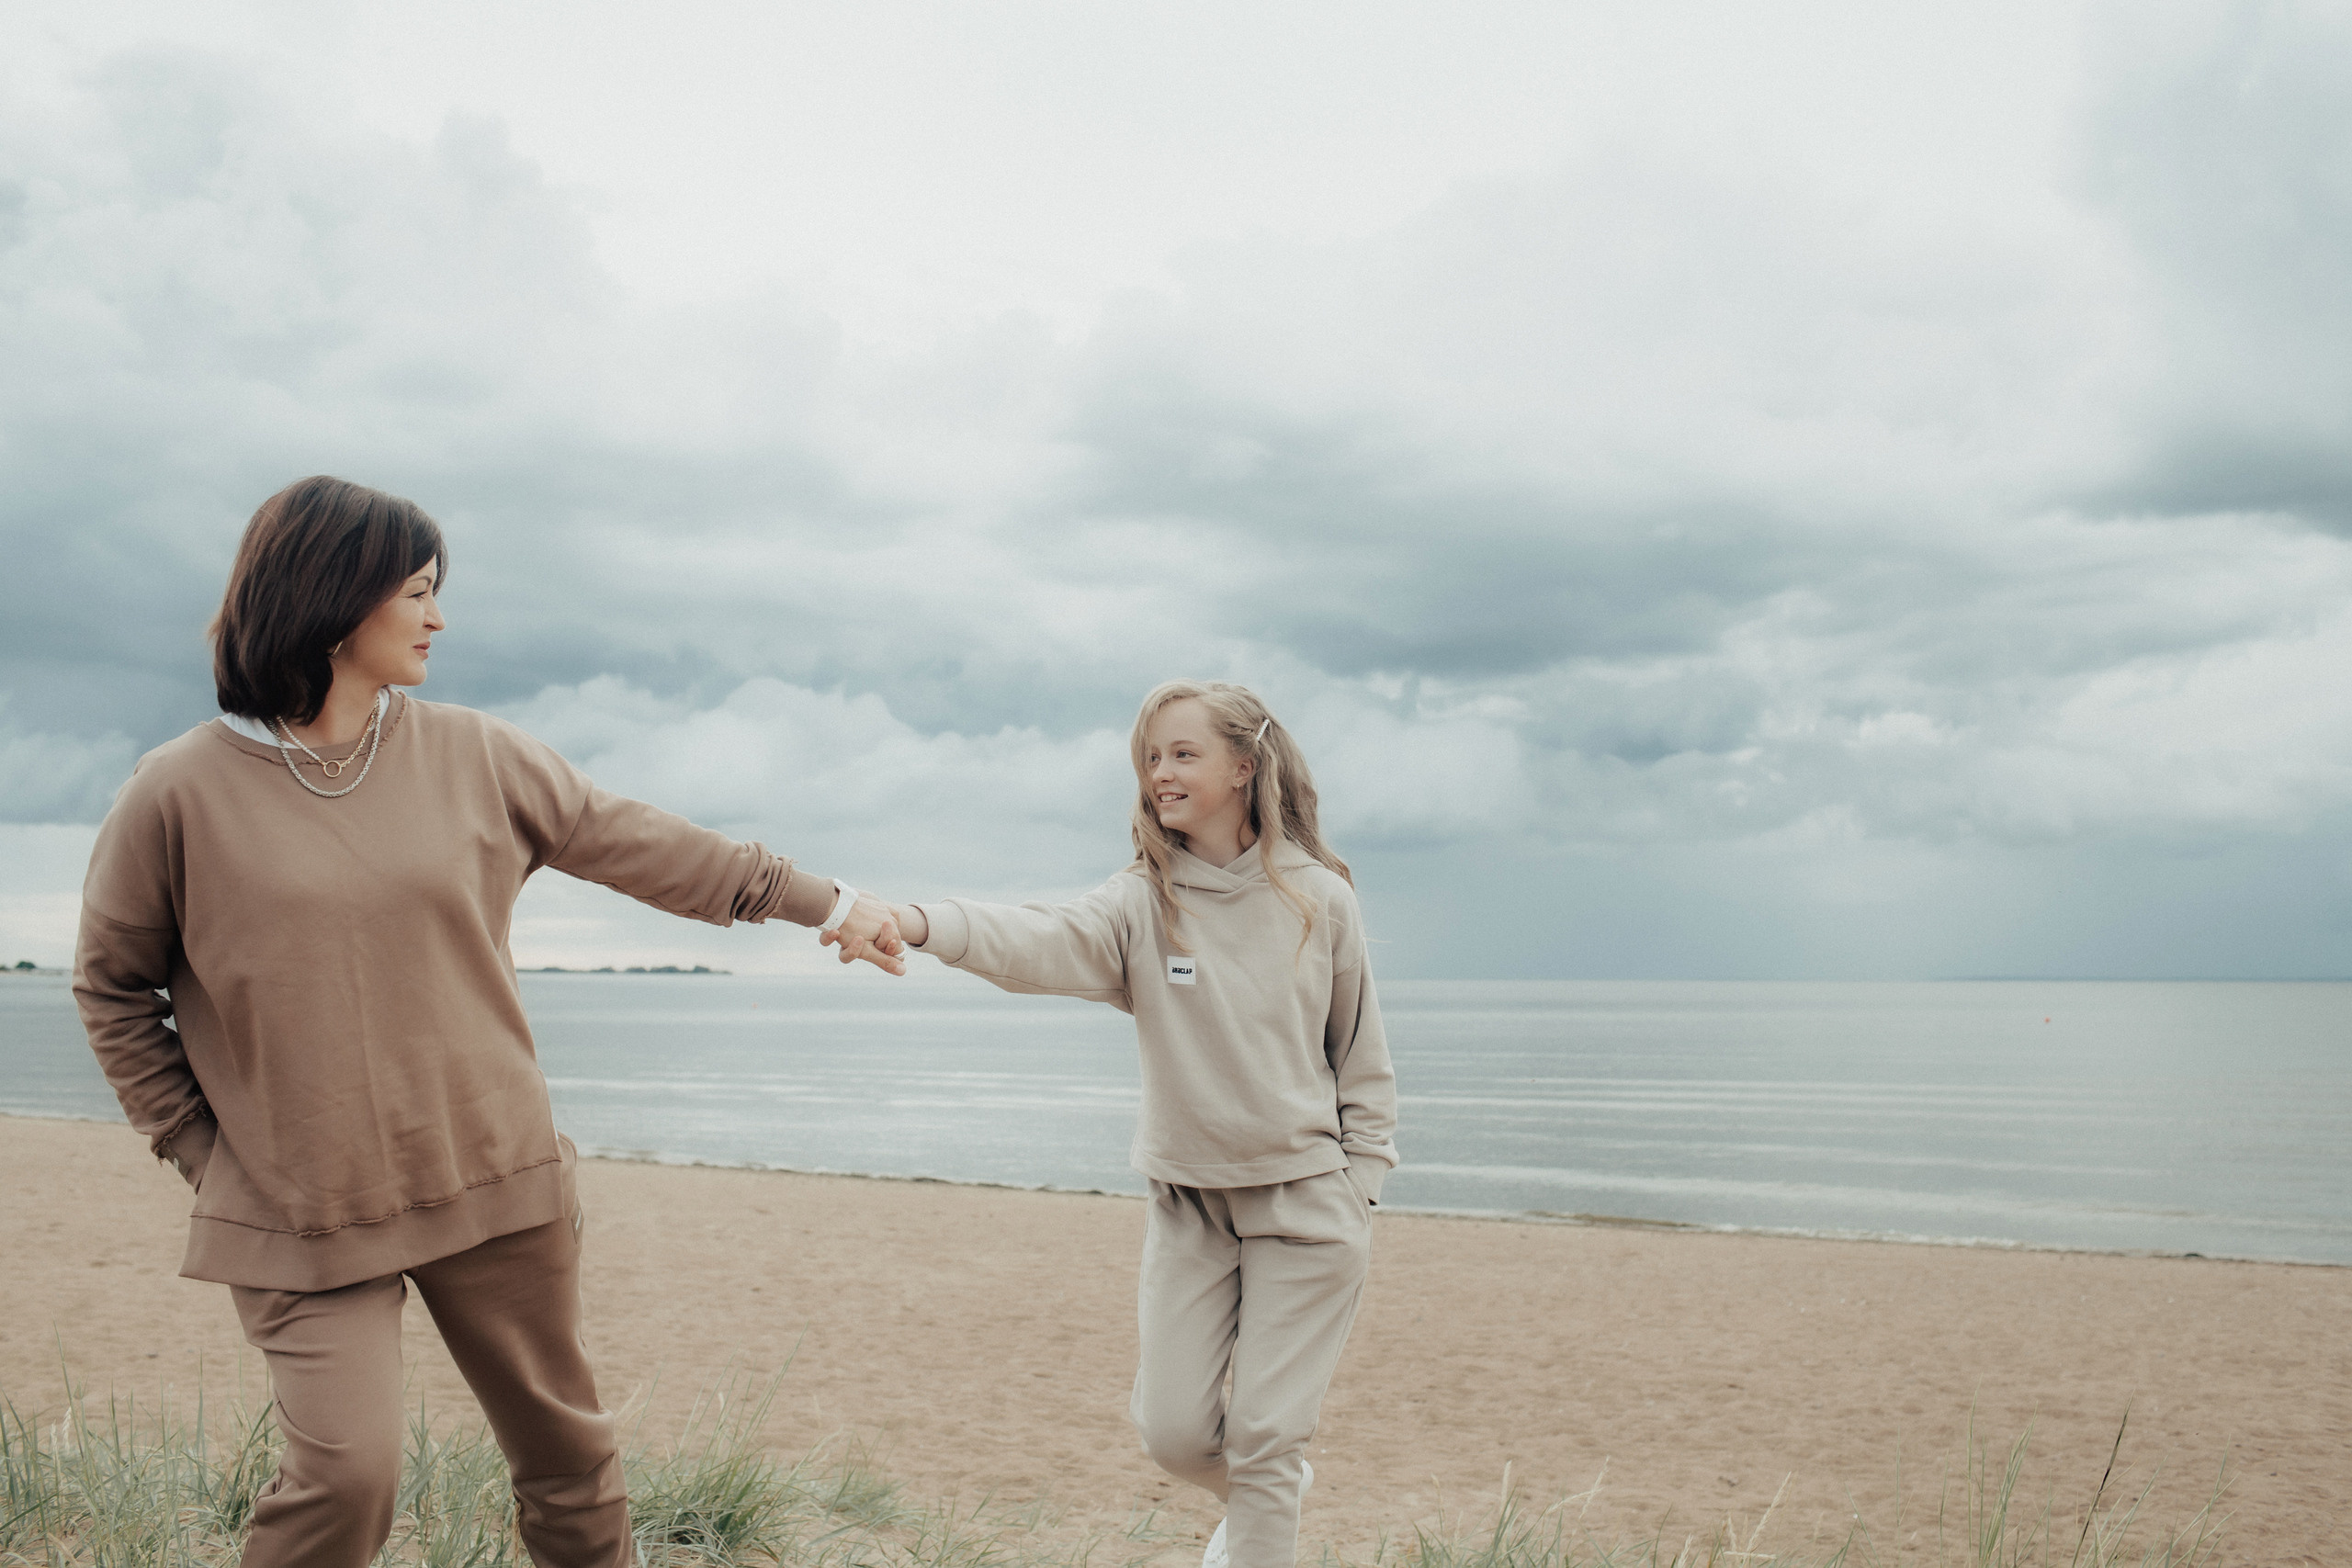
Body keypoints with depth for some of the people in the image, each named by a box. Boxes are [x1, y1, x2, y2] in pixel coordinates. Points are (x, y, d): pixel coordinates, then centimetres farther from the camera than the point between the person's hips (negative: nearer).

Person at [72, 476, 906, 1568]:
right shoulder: (180, 793, -6)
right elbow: (113, 987, 4)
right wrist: (199, 1148, 1)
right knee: (342, 1475, -14)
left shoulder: (472, 757, 3)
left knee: (565, 1450, 12)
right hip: (302, 1211, -3)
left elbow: (637, 844, 8)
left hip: (493, 1184, 3)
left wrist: (822, 903, 9)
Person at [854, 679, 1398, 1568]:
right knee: (1173, 1432, 5)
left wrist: (1357, 1185, 1)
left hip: (1305, 1203, -2)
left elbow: (1359, 1052, 4)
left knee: (1265, 1442, -2)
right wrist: (922, 923, -45)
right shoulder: (1143, 903, -6)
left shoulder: (1320, 898, -5)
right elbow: (1041, 943, -26)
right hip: (1188, 1203, 2)